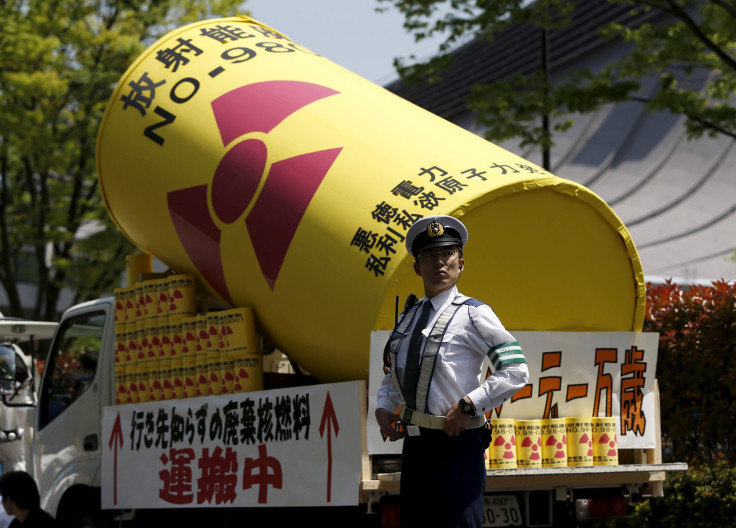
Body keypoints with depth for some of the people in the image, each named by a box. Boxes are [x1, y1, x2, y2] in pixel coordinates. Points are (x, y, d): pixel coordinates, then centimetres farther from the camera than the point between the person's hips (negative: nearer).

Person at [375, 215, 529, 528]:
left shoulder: (473, 314, -5)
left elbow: (516, 371, -12)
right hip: (414, 442, 7)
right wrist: (383, 407, 6)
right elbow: (392, 373, 26)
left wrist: (468, 405, -18)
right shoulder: (407, 317, 15)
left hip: (457, 443, -6)